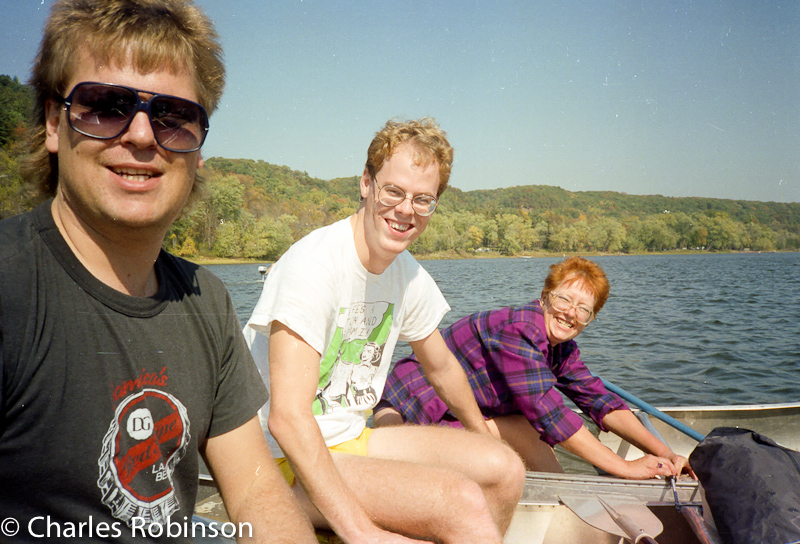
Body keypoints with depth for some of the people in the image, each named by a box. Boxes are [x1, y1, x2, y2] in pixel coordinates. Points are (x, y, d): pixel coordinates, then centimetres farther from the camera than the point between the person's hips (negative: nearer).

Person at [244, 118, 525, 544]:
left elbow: (442, 368, 17)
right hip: (284, 460, -7)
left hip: (352, 442, 7)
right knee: (463, 502, -23)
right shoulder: (314, 263, -23)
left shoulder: (410, 277, 0)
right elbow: (286, 417, -28)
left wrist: (486, 441, 26)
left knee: (504, 469, -2)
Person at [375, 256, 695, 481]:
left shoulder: (560, 346, 1)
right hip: (406, 409, -8)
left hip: (458, 411, 8)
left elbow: (599, 400, 2)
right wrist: (626, 468, -26)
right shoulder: (518, 331, -27)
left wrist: (662, 453, -8)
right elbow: (548, 414, -31)